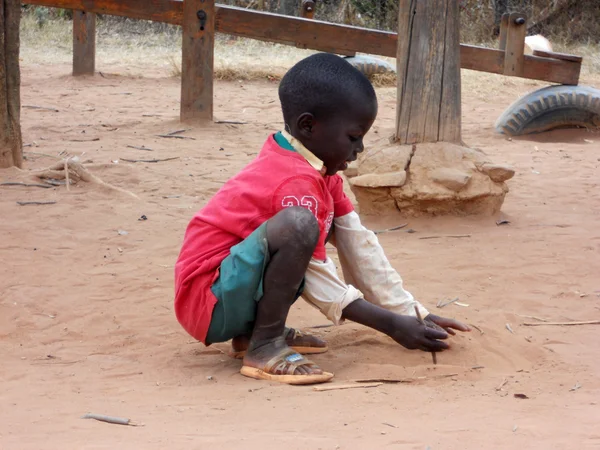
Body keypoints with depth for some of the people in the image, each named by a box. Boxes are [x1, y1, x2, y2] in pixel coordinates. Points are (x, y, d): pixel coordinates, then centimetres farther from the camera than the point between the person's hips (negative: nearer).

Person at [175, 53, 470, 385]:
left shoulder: (320, 169, 10)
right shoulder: (297, 183, -19)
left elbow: (357, 243, 12)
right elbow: (318, 282, -17)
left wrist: (413, 314, 9)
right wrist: (393, 326, -13)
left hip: (236, 296, 11)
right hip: (207, 300, -11)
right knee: (299, 225, -31)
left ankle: (252, 331, 10)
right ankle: (264, 347, -17)